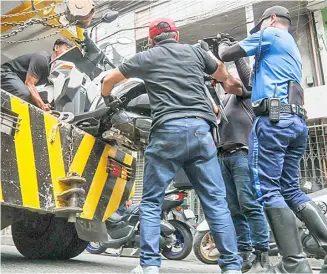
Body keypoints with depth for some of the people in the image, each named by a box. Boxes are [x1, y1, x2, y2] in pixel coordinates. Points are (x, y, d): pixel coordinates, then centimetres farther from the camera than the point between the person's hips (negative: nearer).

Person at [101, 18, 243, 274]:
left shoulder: (146, 57, 16)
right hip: (200, 129, 2)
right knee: (216, 200, 4)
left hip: (168, 130, -2)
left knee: (151, 201, 7)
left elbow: (109, 79, 27)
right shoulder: (196, 52, 20)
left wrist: (108, 99, 47)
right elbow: (225, 76, 36)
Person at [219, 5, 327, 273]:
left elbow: (227, 55, 7)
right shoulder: (293, 49, 33)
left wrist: (220, 54, 29)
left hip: (274, 118, -9)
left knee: (268, 190, -10)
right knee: (291, 190, 9)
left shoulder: (270, 33, 8)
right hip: (297, 121, 9)